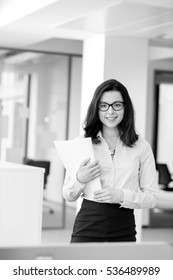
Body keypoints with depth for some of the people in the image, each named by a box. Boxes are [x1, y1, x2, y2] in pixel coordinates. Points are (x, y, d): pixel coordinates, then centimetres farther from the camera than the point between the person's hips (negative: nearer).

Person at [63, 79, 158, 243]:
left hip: (124, 231, 0)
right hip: (87, 229, 0)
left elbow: (152, 197, 3)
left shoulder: (141, 147, 3)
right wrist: (80, 180, -14)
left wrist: (122, 195, -14)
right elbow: (68, 196, 7)